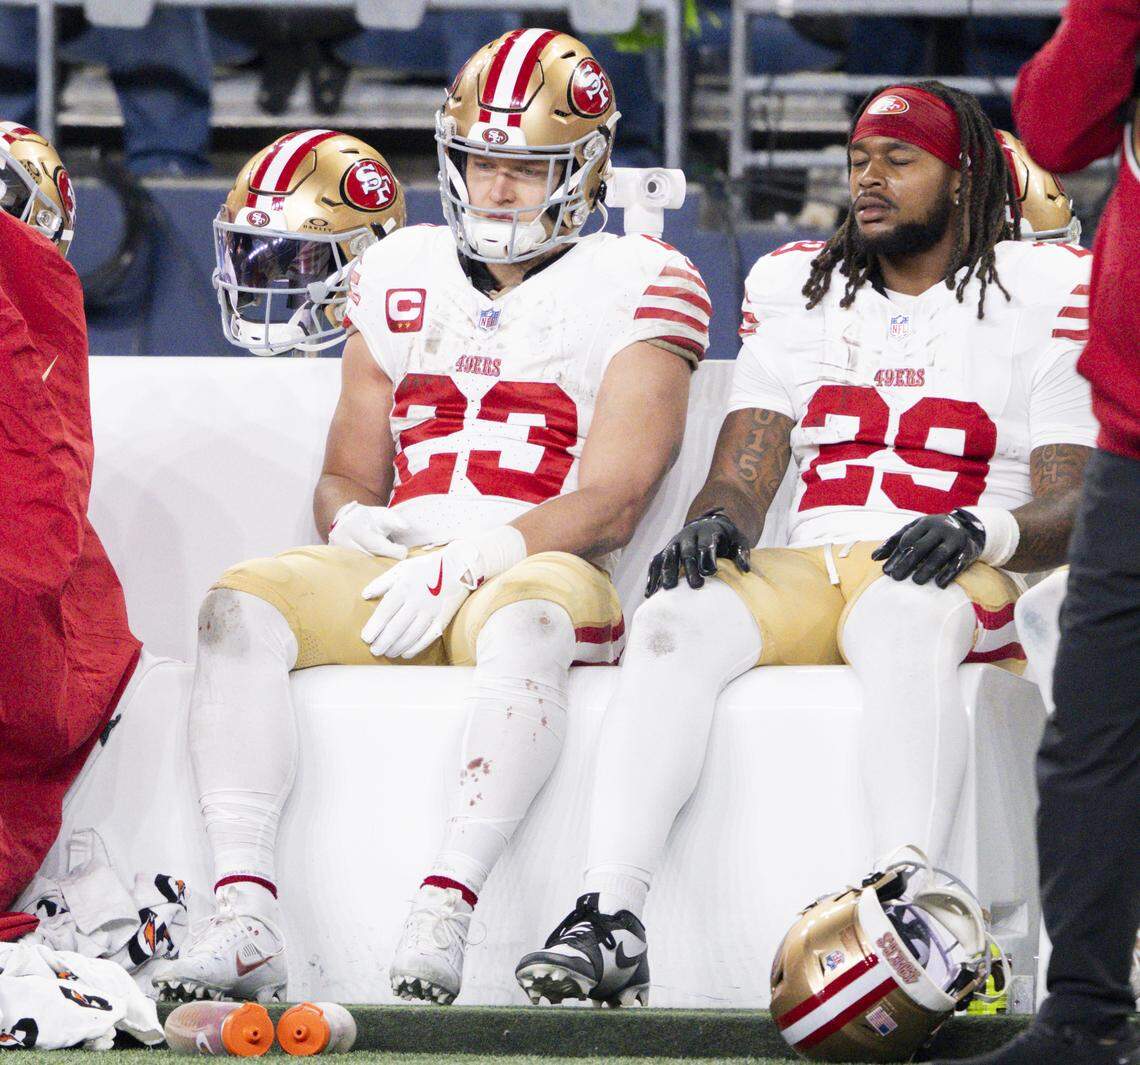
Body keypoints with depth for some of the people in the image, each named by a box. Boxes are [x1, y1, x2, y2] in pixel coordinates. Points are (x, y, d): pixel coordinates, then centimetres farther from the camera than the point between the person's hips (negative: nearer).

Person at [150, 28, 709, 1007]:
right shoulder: (403, 278, 20)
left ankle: (443, 917, -50)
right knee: (240, 606, -26)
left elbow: (610, 505, -7)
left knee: (524, 623, -41)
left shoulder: (635, 289, 3)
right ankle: (246, 920, -36)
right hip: (396, 567, 4)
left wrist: (472, 557, -20)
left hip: (538, 569, -4)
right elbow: (348, 475, 22)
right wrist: (352, 519, -3)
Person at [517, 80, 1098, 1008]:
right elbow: (745, 475, 15)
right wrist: (716, 520, -9)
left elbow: (1075, 507, -1)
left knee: (902, 614, -41)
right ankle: (609, 918, -40)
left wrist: (984, 531, -22)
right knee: (680, 616, -29)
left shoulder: (1051, 295, 4)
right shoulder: (797, 286, 19)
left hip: (965, 586, -4)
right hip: (807, 574, 4)